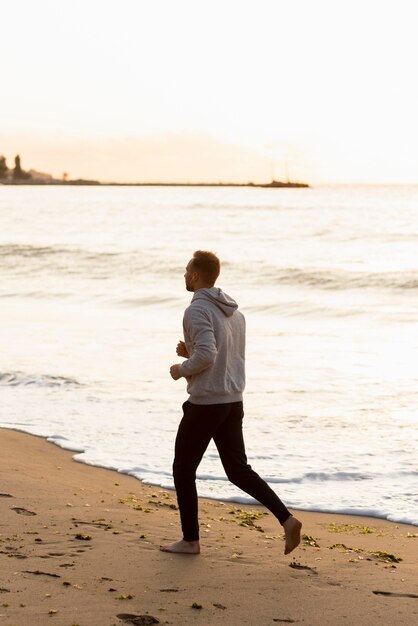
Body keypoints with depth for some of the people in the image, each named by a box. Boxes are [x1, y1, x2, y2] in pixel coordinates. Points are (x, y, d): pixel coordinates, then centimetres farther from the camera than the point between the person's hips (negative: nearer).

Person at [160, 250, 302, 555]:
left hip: (205, 404, -8)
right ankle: (287, 519, -4)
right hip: (233, 403, 8)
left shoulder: (197, 311, -15)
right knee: (239, 471, 11)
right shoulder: (235, 312, 14)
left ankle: (190, 540, 15)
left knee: (183, 470, 9)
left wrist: (181, 369, -9)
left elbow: (207, 357, -27)